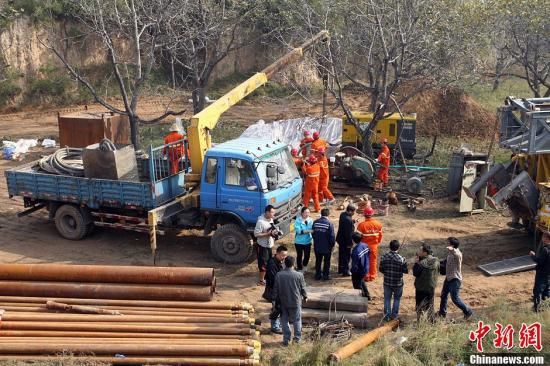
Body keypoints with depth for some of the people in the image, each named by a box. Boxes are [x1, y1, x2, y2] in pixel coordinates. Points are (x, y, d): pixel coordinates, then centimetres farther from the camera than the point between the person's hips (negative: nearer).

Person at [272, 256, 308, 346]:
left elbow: (275, 289, -5)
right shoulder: (299, 275, -15)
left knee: (284, 321, 13)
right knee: (297, 320, 16)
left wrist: (276, 300, 9)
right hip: (296, 302, -1)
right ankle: (297, 338, 23)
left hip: (283, 302, 1)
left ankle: (286, 339, 17)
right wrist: (305, 297, 15)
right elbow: (303, 288, -4)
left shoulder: (278, 275, -11)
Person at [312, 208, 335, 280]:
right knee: (326, 261, 11)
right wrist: (333, 244, -1)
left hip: (317, 246, 4)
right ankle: (326, 275, 16)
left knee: (318, 261, 17)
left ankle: (318, 275, 22)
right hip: (326, 246, -4)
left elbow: (313, 233, 5)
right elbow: (332, 236, -16)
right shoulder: (329, 223, -18)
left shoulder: (315, 222, -3)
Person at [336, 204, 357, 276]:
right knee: (346, 256, 8)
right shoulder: (348, 220, -31)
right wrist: (350, 243, -17)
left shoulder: (343, 214, -3)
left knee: (341, 255, 22)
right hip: (345, 241, -9)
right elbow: (348, 233, -26)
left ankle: (341, 269, 36)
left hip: (340, 239, 9)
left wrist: (353, 221, 0)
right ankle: (345, 271, 20)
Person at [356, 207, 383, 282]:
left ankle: (366, 276, 15)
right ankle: (372, 276, 22)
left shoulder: (361, 225, -19)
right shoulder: (378, 224, -6)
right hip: (374, 245, 3)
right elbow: (380, 235, 5)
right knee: (373, 261, 15)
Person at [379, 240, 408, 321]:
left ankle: (387, 315, 20)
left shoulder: (384, 257, -10)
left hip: (387, 282, 2)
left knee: (387, 299, 17)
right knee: (397, 299, 19)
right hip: (398, 283, -2)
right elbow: (406, 271, -9)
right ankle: (394, 315, 24)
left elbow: (381, 269, -1)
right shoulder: (402, 259, -18)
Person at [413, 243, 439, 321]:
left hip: (421, 288, -6)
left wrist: (416, 262, -11)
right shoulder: (436, 261, -2)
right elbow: (437, 272, 9)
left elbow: (415, 273, -17)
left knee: (420, 306, 6)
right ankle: (431, 320, 25)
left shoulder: (421, 263, -23)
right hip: (431, 287, 6)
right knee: (430, 305, 19)